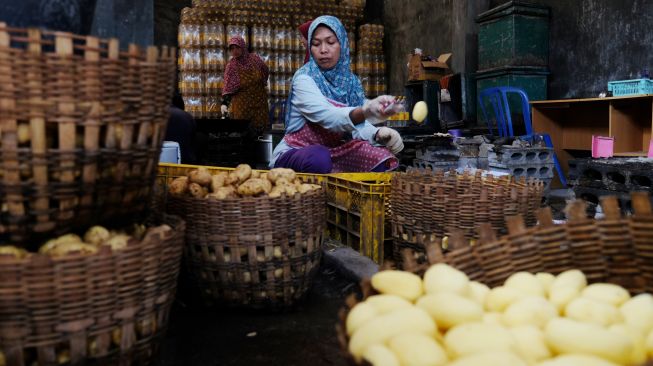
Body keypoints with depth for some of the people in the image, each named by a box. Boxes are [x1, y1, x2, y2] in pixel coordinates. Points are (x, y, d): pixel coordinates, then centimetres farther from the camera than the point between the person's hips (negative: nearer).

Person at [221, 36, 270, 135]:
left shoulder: (254, 58, -4)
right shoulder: (231, 66, -11)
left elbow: (266, 72, 14)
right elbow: (228, 87, -18)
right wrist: (224, 103, -31)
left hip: (259, 100, 2)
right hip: (242, 103, -2)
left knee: (259, 128, 5)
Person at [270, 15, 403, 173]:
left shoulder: (351, 81, 2)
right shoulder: (304, 78, -16)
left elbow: (357, 124, -7)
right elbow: (328, 117, -34)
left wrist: (379, 134, -30)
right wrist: (366, 111, -53)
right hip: (294, 154, -5)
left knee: (381, 159, -18)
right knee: (319, 157, -38)